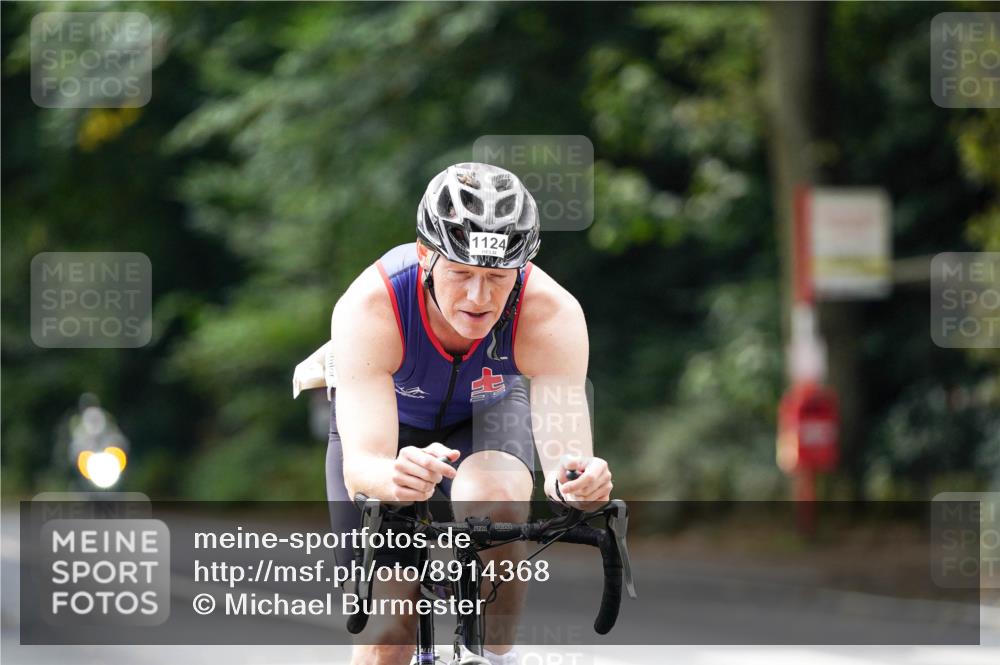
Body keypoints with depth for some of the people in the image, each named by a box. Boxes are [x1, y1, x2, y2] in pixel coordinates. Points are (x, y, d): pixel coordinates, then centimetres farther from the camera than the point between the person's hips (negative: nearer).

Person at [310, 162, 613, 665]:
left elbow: (565, 443, -41)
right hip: (390, 419, 0)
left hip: (489, 412, 0)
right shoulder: (368, 308, -39)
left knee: (496, 504, -34)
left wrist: (578, 481, -65)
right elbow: (361, 465, -46)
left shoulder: (552, 315, -36)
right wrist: (396, 481, -70)